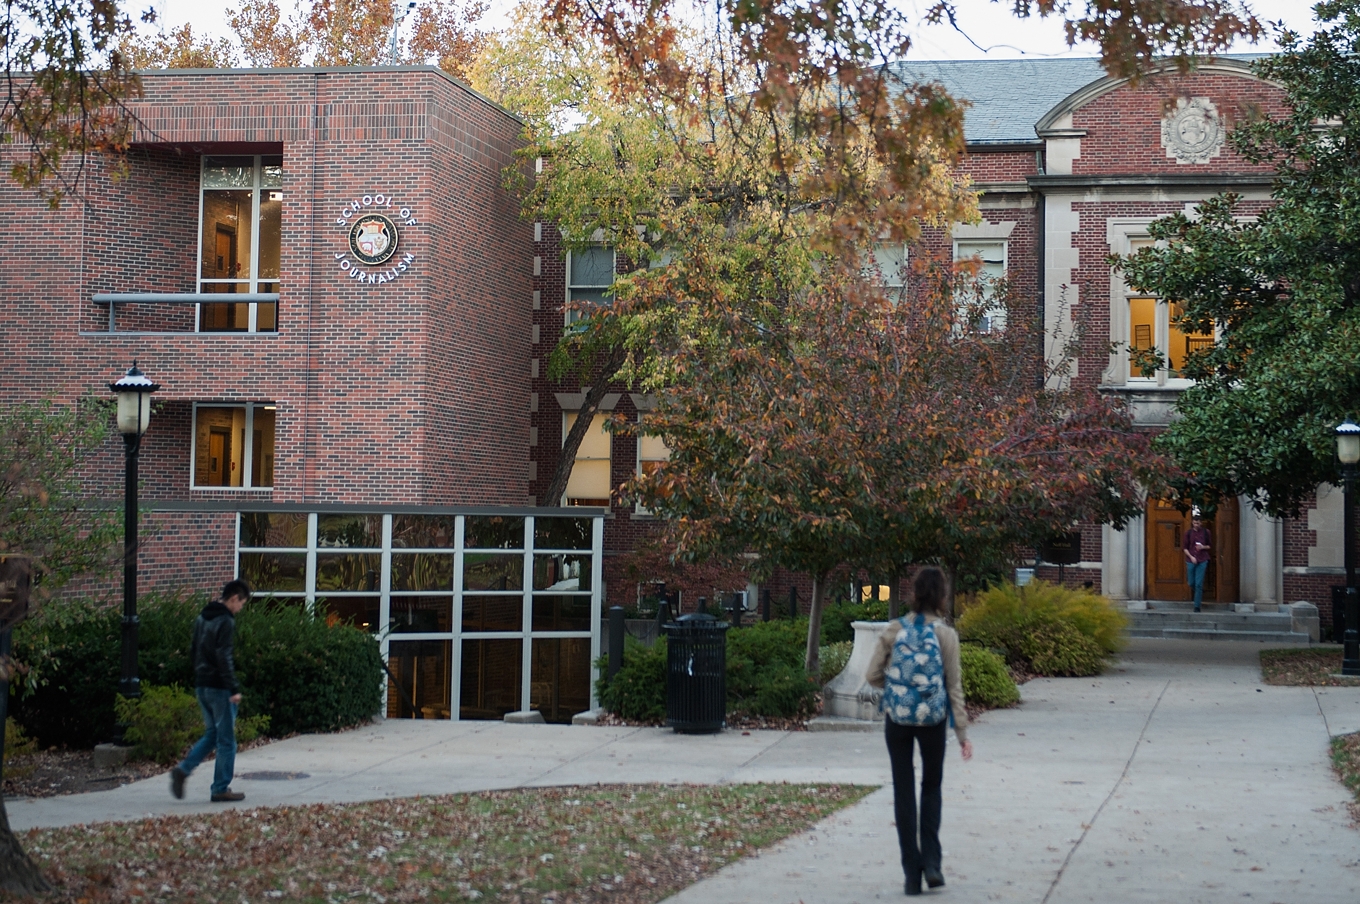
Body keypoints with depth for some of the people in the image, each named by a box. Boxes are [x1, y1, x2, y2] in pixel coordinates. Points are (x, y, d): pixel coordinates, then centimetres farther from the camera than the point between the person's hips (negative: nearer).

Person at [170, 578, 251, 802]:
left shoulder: (202, 618, 12)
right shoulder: (226, 622, -16)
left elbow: (193, 653, 18)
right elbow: (224, 658, -23)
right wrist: (234, 688, -21)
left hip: (201, 685, 9)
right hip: (219, 688, -9)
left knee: (211, 734, 19)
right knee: (226, 739, 2)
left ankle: (183, 770, 6)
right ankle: (221, 789, 6)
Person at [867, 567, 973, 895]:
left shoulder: (893, 631, -5)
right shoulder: (946, 634, -7)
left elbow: (873, 675, -4)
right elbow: (954, 686, -6)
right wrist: (962, 733, -2)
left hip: (897, 719, 0)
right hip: (933, 720, 0)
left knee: (904, 792, 9)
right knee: (932, 787, 19)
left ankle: (912, 871, 9)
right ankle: (931, 862, 7)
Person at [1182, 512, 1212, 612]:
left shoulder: (1205, 532, 1)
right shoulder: (1188, 533, 1)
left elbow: (1210, 546, 11)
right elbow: (1184, 547, 3)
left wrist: (1203, 547, -10)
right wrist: (1191, 557, -9)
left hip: (1202, 561, -1)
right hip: (1191, 561, 1)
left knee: (1199, 584, -5)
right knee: (1191, 583, 7)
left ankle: (1197, 606, -1)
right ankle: (1195, 592, 43)